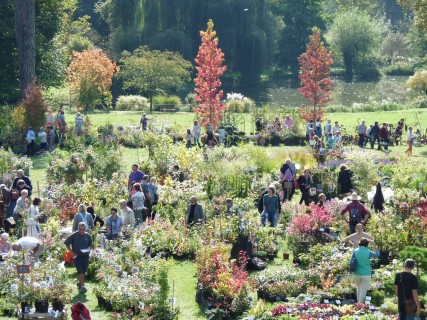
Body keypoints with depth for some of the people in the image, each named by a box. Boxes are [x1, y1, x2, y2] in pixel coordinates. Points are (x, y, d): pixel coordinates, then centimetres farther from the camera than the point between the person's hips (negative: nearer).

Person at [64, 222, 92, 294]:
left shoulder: (87, 236, 3)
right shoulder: (74, 235, -7)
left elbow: (90, 244, 18)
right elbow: (66, 243, 1)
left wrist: (88, 249, -4)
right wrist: (72, 252, -5)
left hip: (85, 256, 4)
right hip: (77, 256, -4)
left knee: (83, 272, 10)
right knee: (80, 272, -14)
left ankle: (79, 282, 34)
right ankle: (82, 286, -13)